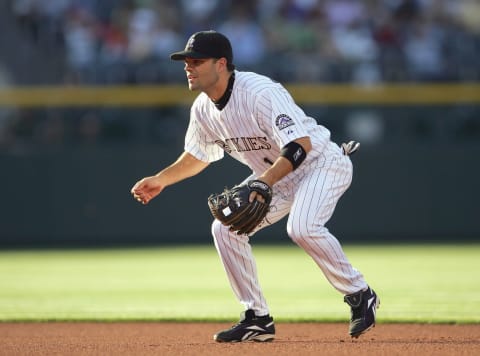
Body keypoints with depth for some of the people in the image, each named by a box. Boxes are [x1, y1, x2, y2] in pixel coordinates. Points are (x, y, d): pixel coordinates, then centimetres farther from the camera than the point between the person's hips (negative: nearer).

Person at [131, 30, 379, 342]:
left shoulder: (260, 93, -30)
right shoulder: (203, 109, -4)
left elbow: (300, 145, -39)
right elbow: (197, 156, 16)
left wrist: (264, 182, -49)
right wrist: (161, 180, 5)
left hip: (321, 162, -9)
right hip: (272, 175, 9)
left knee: (302, 227, -33)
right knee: (226, 227, -5)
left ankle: (360, 295, -12)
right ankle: (257, 319, 3)